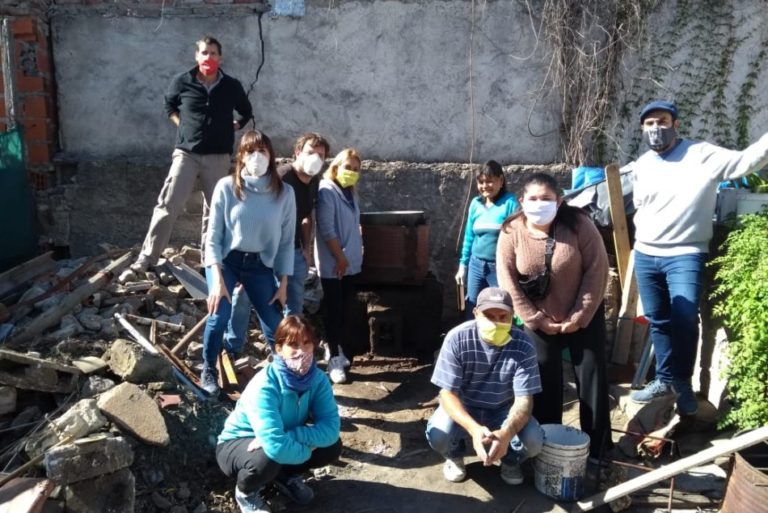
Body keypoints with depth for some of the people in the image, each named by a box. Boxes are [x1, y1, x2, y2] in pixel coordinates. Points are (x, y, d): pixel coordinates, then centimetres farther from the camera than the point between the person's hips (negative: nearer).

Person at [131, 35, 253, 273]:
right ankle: (147, 257, 0)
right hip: (186, 153, -1)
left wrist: (231, 128, 7)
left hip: (218, 157, 1)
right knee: (168, 205, -7)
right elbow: (169, 106, 19)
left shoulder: (232, 86, 2)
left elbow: (246, 112, 18)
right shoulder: (181, 82, 0)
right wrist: (183, 125, 5)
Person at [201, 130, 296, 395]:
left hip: (261, 264, 2)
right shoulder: (227, 187, -14)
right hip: (227, 259, -1)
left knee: (275, 325, -1)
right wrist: (218, 279, -17)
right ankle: (208, 371, 7)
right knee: (219, 315, -20)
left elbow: (286, 241, -2)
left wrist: (283, 282, -1)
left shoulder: (284, 192, -9)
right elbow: (214, 235, -10)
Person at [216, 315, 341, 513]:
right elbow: (276, 447, -45)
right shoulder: (264, 386, -35)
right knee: (268, 458, -37)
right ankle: (245, 491, -1)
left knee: (332, 446, -15)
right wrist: (308, 449, -27)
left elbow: (331, 428, -25)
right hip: (237, 444, -5)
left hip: (283, 440, 5)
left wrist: (290, 436, -37)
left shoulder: (318, 379, -17)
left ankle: (286, 476, 13)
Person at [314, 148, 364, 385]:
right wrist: (339, 257, -15)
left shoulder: (351, 192, 12)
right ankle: (334, 359, 5)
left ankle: (335, 349, 28)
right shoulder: (326, 191, -13)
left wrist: (352, 254, 10)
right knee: (333, 308, -1)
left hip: (351, 261, 7)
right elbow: (326, 229, -18)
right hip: (332, 262, -7)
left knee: (345, 307, 13)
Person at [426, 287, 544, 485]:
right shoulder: (457, 338, -24)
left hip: (504, 410, 1)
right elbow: (448, 393, -24)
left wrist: (506, 433, -45)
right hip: (463, 407, -1)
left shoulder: (523, 345, -22)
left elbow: (524, 399, -23)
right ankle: (454, 456, 9)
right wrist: (474, 429, -44)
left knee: (533, 441, -27)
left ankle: (510, 461, 11)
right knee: (438, 435, -31)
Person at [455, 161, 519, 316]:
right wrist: (463, 265, 14)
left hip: (500, 267, -5)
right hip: (476, 265, 6)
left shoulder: (510, 203, -9)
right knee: (473, 313, 14)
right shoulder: (475, 203, 8)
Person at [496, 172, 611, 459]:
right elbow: (508, 283, -11)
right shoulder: (511, 232, -11)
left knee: (592, 382, 4)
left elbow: (597, 270, -14)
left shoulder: (578, 224, -15)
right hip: (538, 322, 1)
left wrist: (578, 317, -15)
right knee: (543, 385, 6)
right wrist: (536, 320, -13)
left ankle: (597, 451, 19)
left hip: (584, 317, 0)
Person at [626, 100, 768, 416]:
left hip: (685, 255, -5)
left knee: (684, 319, -12)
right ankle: (665, 379, 26)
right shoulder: (641, 165, 9)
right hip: (645, 255, 5)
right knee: (658, 321, 12)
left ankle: (682, 382, 9)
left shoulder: (701, 155, -7)